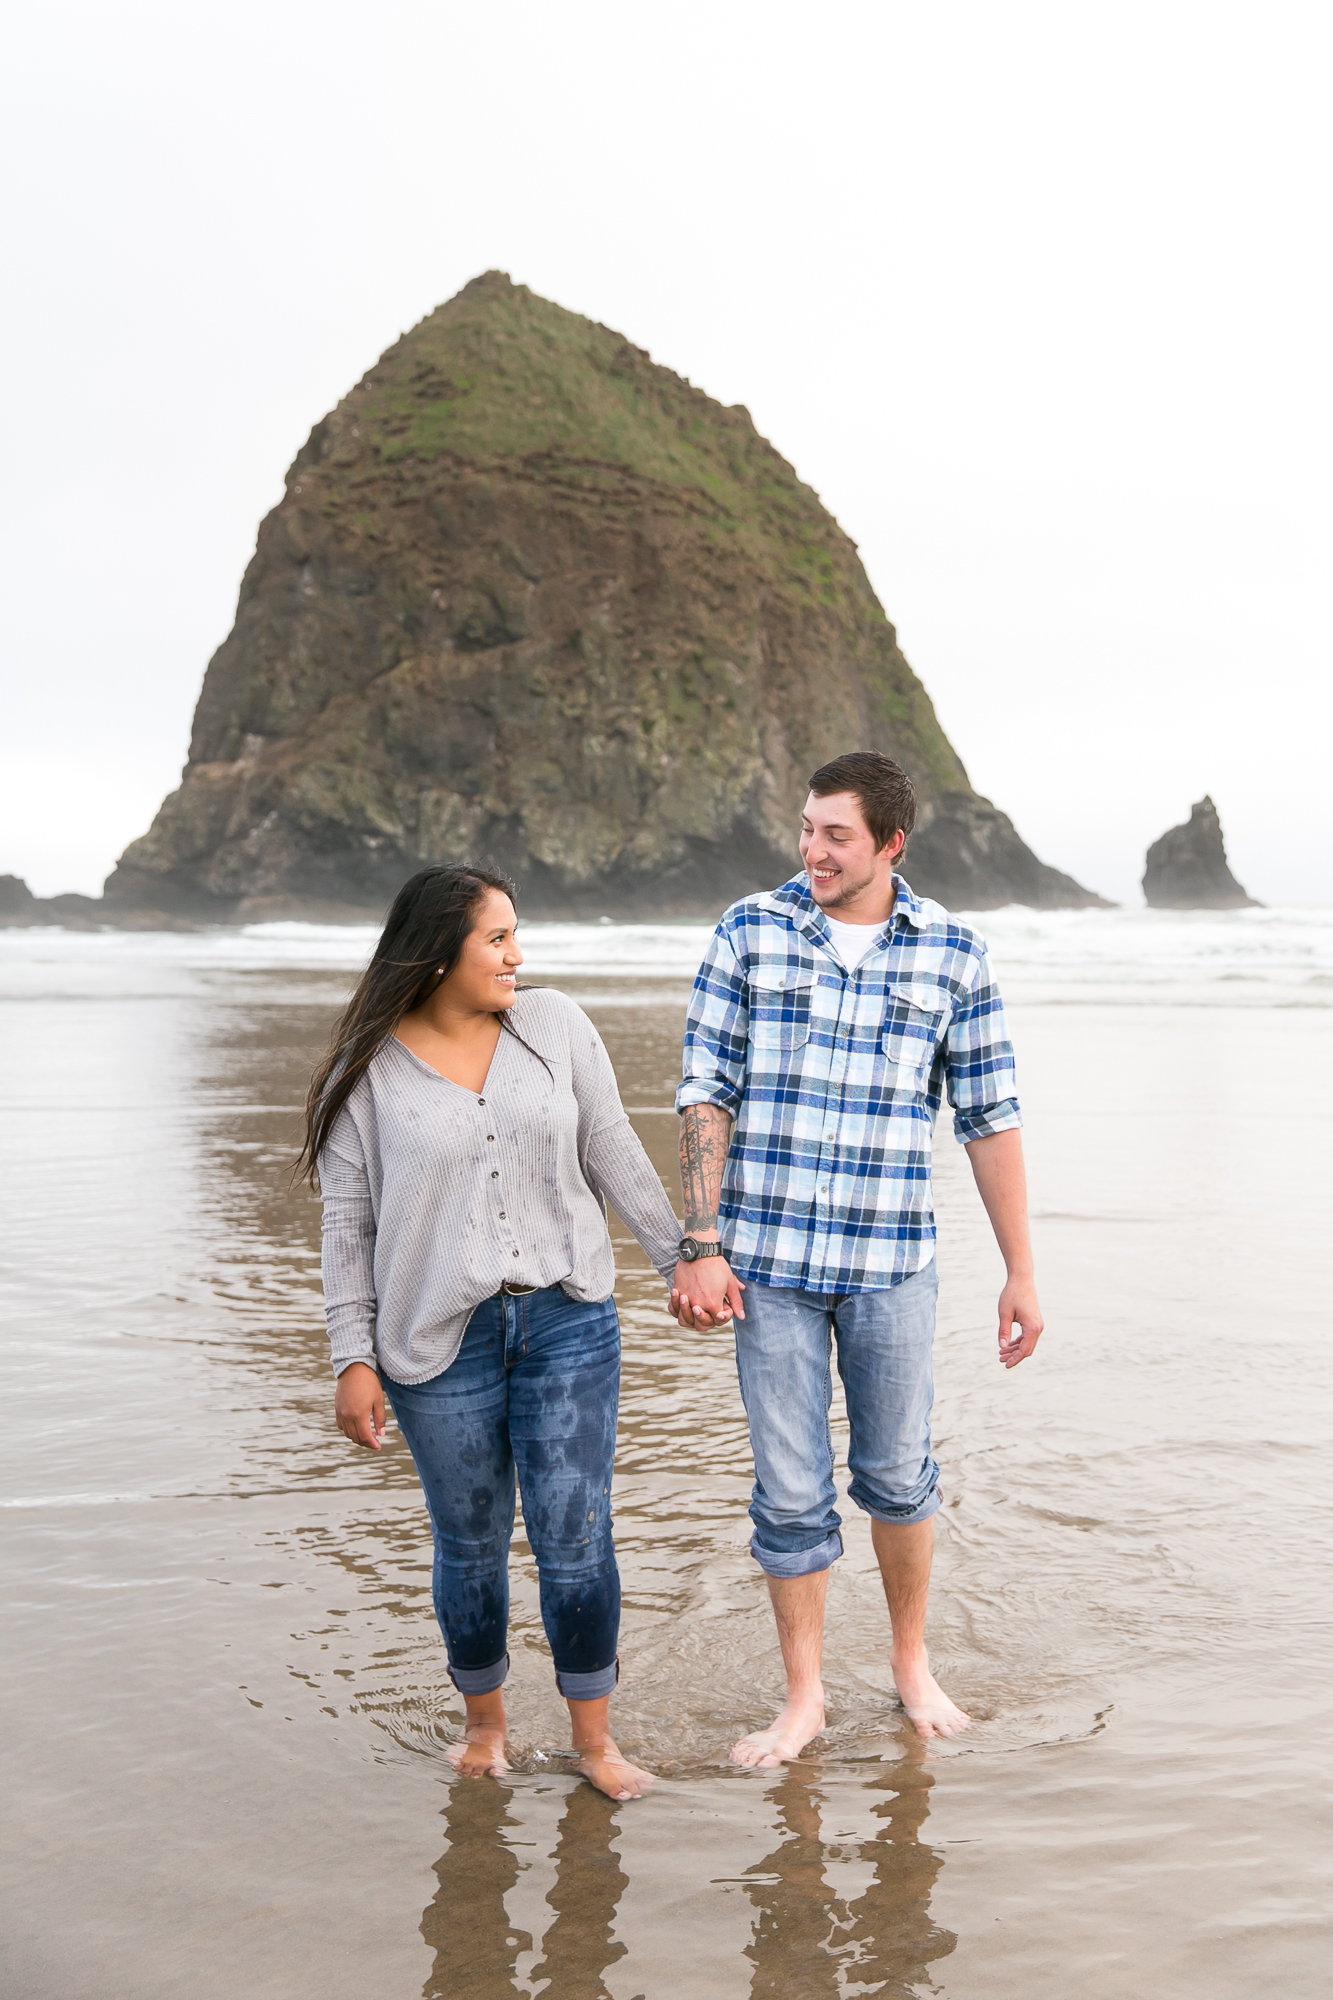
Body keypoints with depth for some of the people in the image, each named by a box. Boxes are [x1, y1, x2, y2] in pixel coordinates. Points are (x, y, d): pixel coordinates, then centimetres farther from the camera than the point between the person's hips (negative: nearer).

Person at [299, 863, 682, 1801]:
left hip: (568, 1321, 1)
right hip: (441, 1340, -1)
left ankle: (594, 1738, 21)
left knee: (576, 1540, 1)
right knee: (471, 1546, 11)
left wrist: (684, 1255, 10)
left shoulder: (556, 1027, 2)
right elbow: (348, 1223, -1)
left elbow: (615, 1154, 8)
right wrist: (354, 1357, -3)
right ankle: (485, 1722, 36)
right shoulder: (368, 1074, -4)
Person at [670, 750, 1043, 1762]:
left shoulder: (953, 953, -1)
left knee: (899, 1473, 14)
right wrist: (701, 1247, -8)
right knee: (791, 1490, 7)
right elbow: (707, 1094, -2)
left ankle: (912, 1657, 38)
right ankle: (804, 1696, 25)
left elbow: (990, 1117, 3)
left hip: (892, 1260, 1)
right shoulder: (749, 932, -3)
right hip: (769, 1254, 0)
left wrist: (1022, 1271, 3)